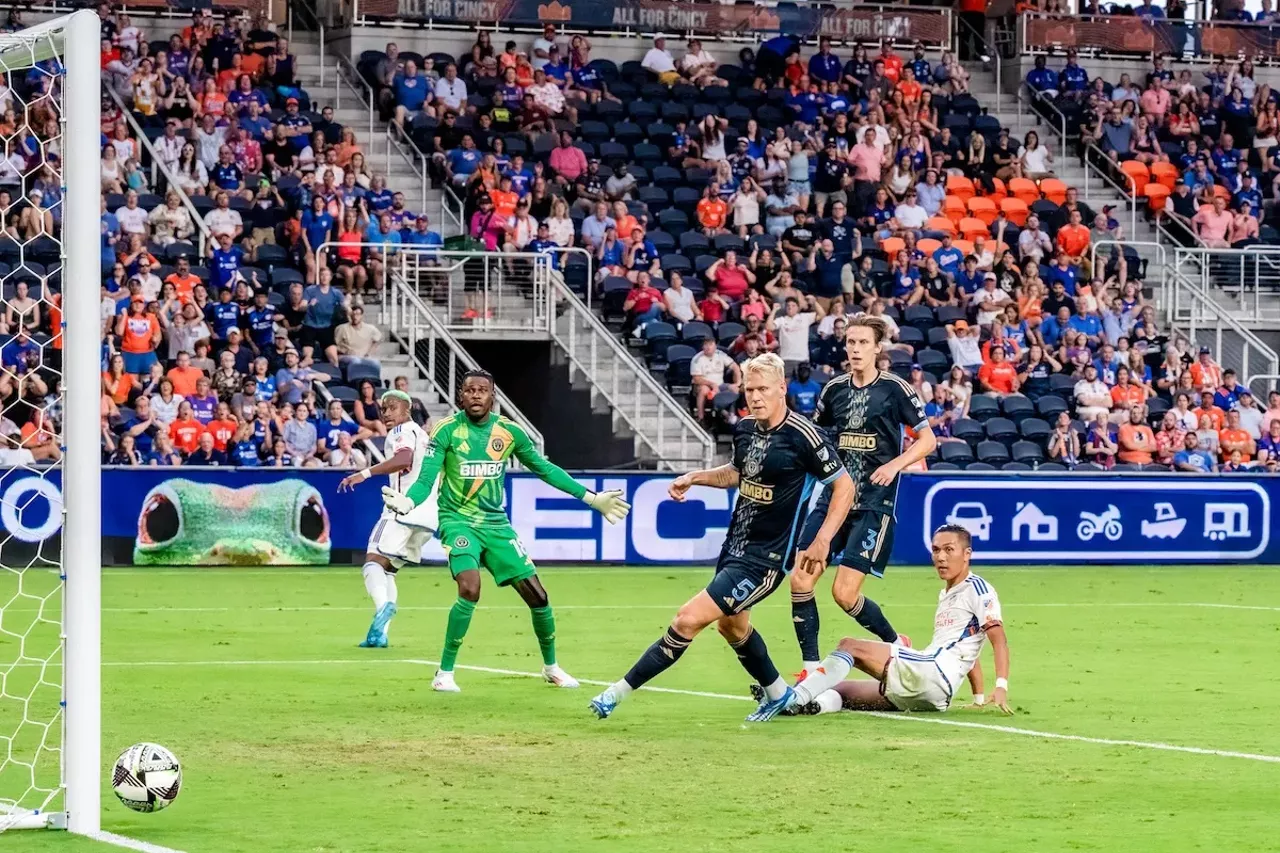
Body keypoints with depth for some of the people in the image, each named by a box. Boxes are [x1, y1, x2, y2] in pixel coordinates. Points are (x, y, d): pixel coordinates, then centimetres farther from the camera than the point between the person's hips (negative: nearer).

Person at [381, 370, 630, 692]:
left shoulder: (509, 431, 1)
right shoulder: (446, 430, -10)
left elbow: (544, 469, 11)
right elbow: (426, 478, -14)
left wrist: (591, 498, 11)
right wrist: (407, 501, -37)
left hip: (496, 524, 4)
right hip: (458, 520, -4)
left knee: (537, 595, 2)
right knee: (469, 590, -28)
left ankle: (551, 667, 27)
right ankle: (444, 673, -14)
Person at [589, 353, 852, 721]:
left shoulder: (803, 436, -20)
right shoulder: (744, 429, 2)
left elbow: (844, 486, -12)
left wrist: (822, 540, -18)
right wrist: (695, 477, 10)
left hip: (764, 558, -9)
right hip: (735, 545, 9)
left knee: (689, 619, -14)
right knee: (731, 625, 25)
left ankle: (618, 691, -7)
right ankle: (777, 694, 47)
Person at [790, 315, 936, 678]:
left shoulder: (895, 389, -5)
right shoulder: (834, 389, 9)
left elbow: (928, 439, -3)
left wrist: (895, 464, -17)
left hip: (874, 504, -5)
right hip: (833, 498, 5)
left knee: (844, 593, -11)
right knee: (801, 580, -7)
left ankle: (898, 647, 13)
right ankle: (811, 670, 3)